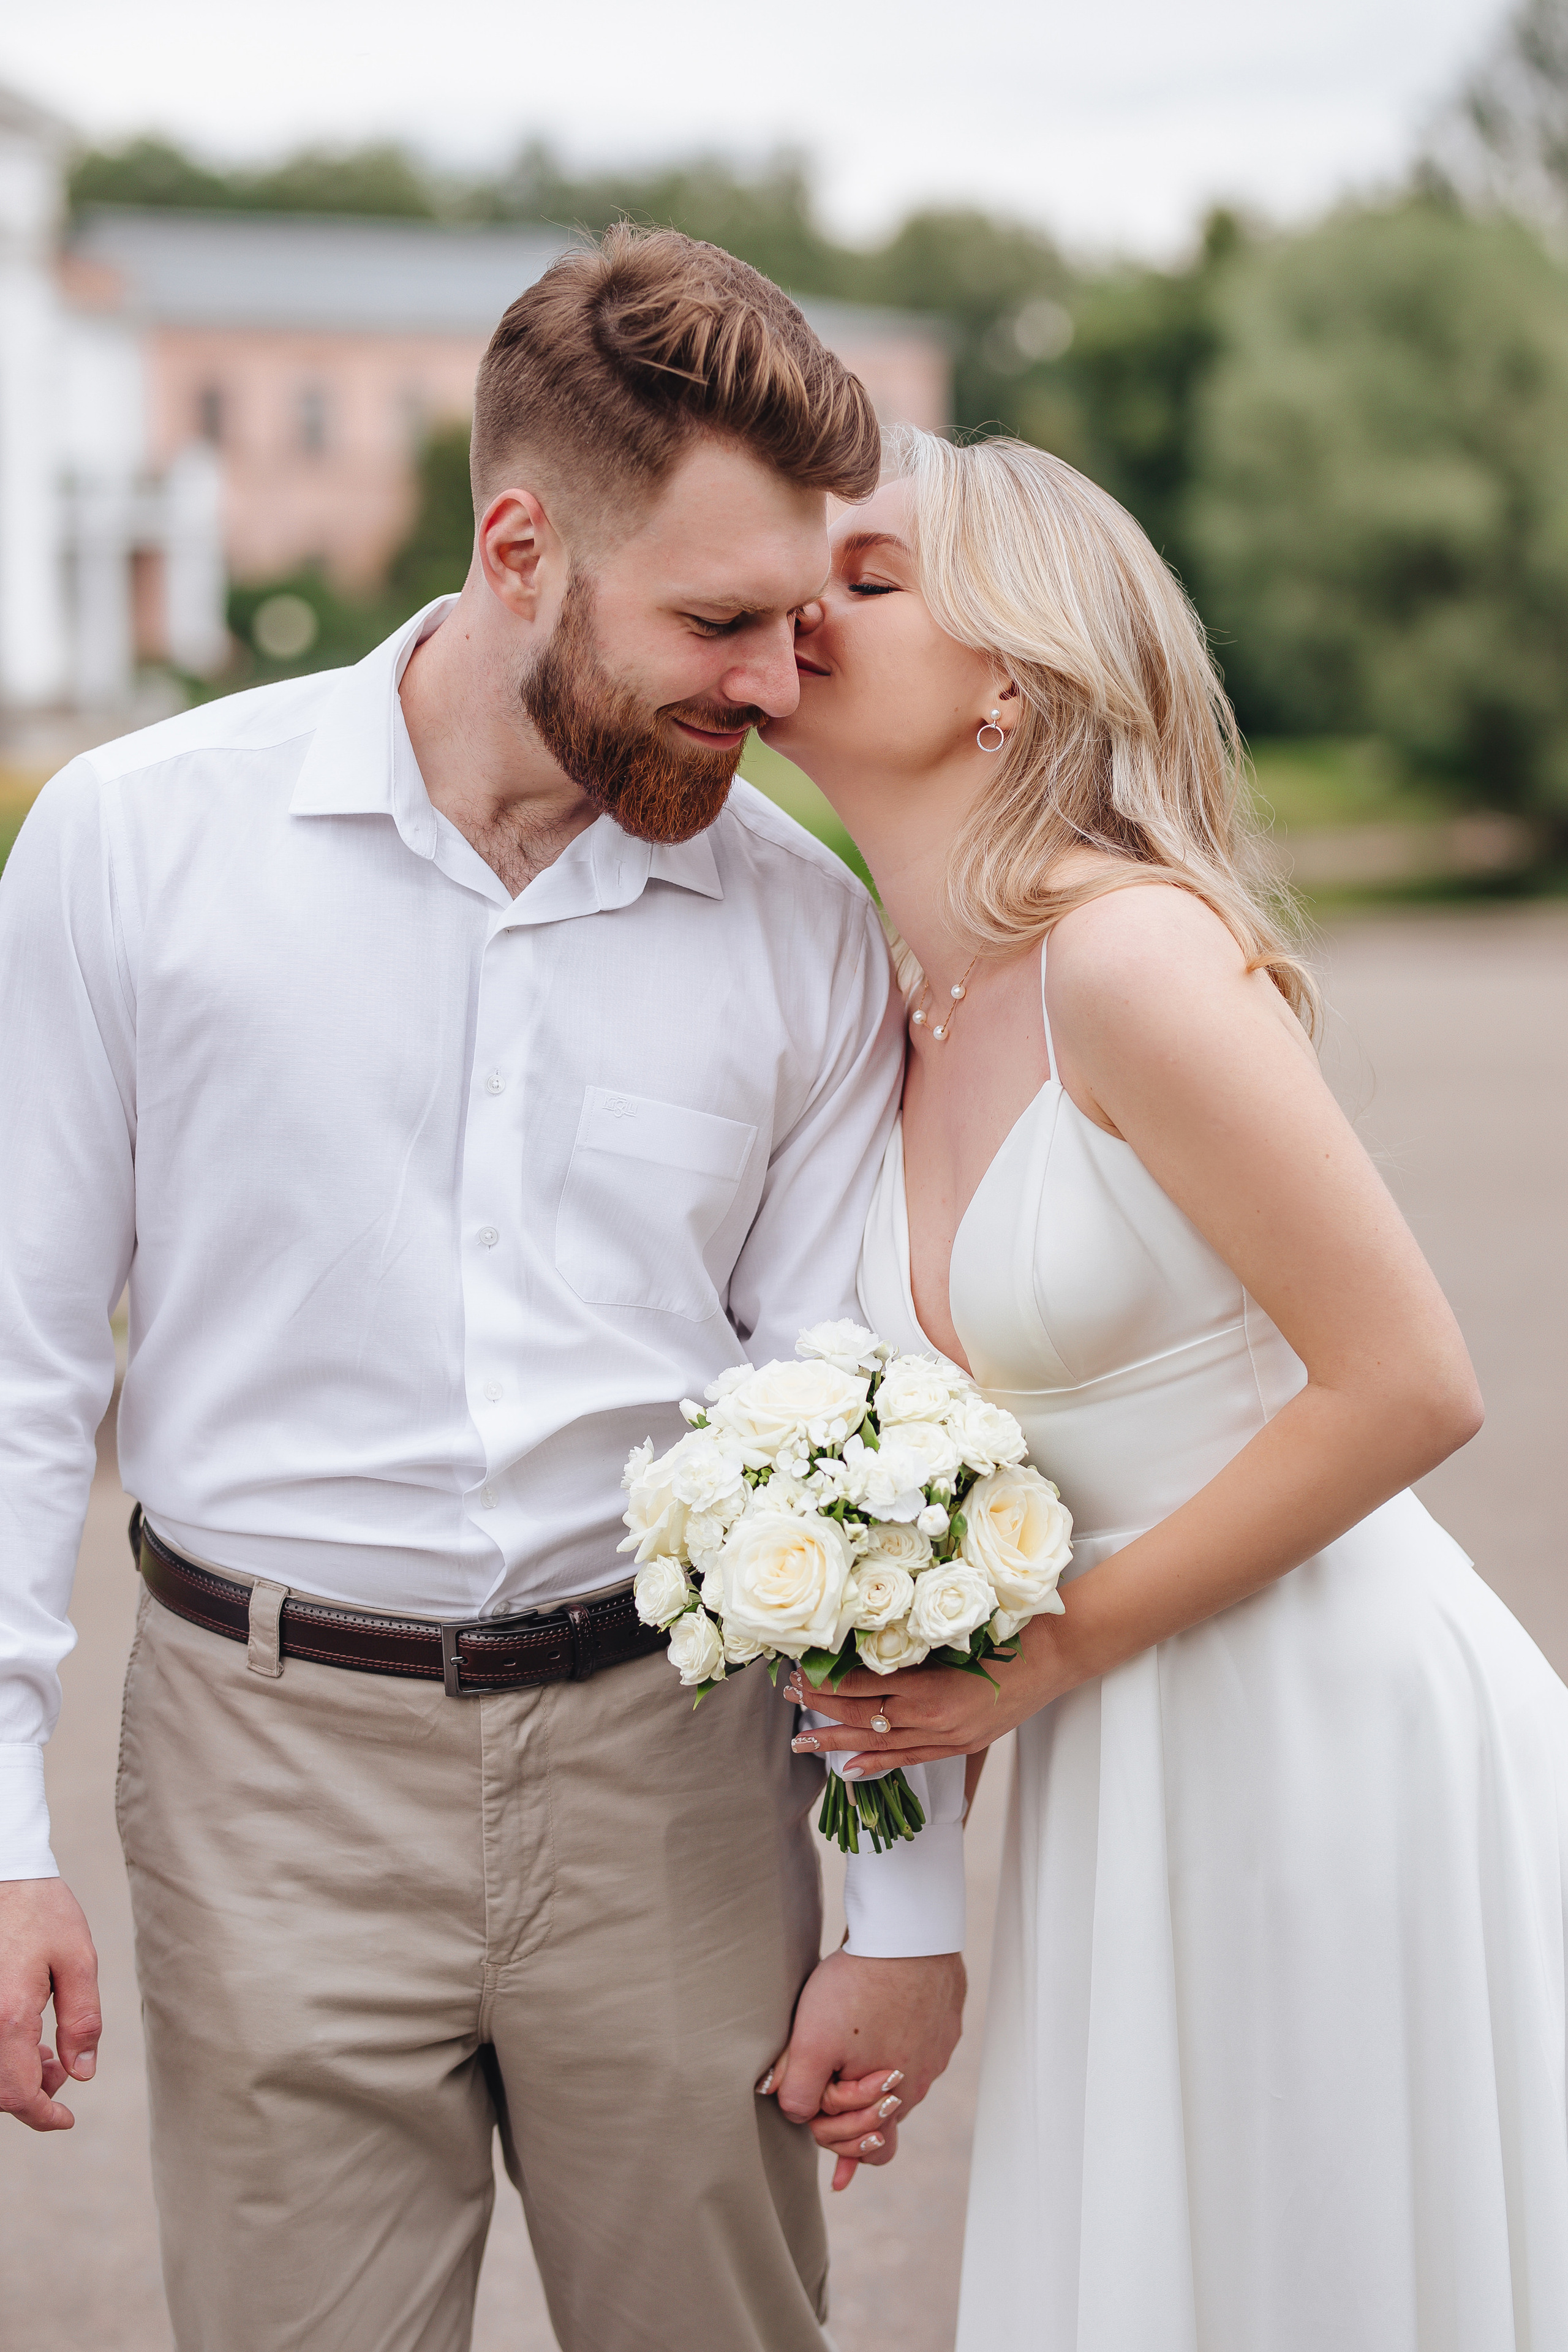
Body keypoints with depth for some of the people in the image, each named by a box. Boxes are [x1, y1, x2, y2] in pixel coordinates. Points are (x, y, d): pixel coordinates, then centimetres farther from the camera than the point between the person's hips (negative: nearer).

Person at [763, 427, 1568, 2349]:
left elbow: (1407, 1387, -20)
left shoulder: (1131, 950, -18)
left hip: (1339, 1737, -7)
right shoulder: (900, 1016, 6)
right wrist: (925, 1681, 2)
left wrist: (1054, 1649, -13)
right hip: (1126, 1767, 7)